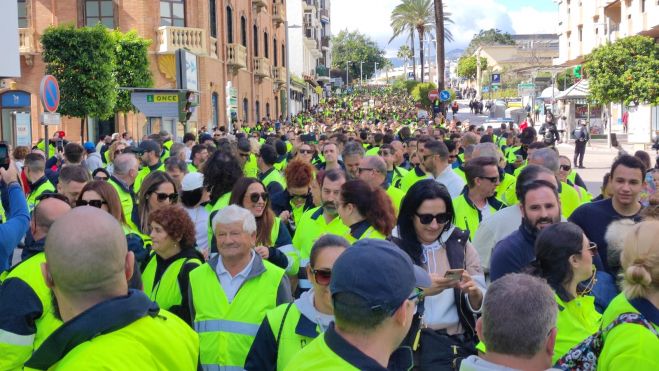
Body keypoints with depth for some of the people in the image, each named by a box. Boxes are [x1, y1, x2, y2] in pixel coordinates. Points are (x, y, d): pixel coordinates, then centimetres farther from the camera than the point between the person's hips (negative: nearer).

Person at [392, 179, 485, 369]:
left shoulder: (461, 244, 8)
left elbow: (479, 305, 7)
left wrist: (474, 294, -15)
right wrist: (420, 292, -21)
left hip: (459, 341, 2)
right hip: (411, 342, -2)